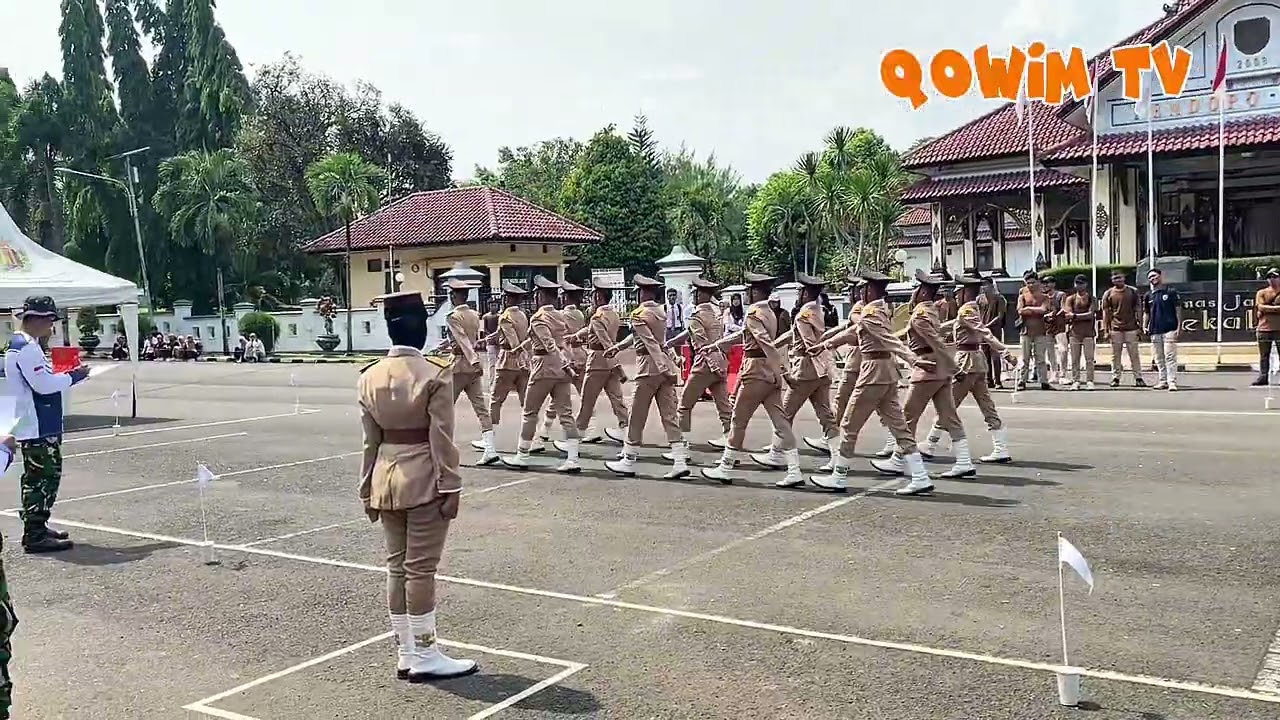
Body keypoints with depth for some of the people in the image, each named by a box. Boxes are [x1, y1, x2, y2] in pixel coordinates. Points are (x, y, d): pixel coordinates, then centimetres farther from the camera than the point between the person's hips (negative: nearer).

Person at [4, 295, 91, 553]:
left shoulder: (19, 345, 15)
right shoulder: (27, 348, -18)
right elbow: (43, 384, -22)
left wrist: (63, 375, 8)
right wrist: (73, 376, -10)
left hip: (33, 426, 11)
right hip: (39, 426, -11)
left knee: (35, 478, 17)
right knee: (46, 476, -7)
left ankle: (35, 528, 26)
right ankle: (35, 536, -4)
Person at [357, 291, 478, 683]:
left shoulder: (369, 377, 3)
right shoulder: (435, 374, -14)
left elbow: (370, 440, 7)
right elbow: (441, 439, -15)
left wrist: (367, 490, 12)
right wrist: (450, 488, -10)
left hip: (386, 480, 6)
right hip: (423, 482, -5)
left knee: (396, 567, 12)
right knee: (421, 568, 1)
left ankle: (405, 654, 21)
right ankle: (425, 656, 9)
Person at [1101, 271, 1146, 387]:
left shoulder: (1133, 291, 5)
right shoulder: (1108, 294, 3)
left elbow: (1138, 310, 7)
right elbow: (1105, 313, 4)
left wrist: (1139, 326, 1)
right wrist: (1105, 331, -1)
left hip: (1131, 328, 0)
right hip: (1115, 329, 0)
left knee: (1134, 354, 2)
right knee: (1115, 355, 3)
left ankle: (1138, 378, 5)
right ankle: (1115, 378, 9)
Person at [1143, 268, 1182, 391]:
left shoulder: (1171, 292, 1)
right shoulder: (1148, 296, 13)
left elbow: (1178, 310, 0)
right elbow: (1146, 313, 19)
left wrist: (1179, 326, -7)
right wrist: (1144, 326, 6)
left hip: (1169, 329, -5)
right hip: (1154, 331, 5)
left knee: (1170, 357, -9)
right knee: (1159, 359, 8)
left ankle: (1172, 382, -11)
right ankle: (1162, 381, 15)